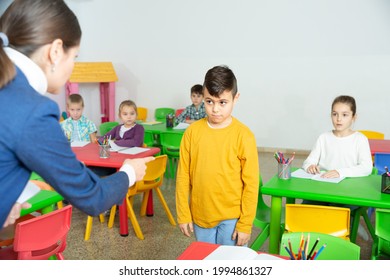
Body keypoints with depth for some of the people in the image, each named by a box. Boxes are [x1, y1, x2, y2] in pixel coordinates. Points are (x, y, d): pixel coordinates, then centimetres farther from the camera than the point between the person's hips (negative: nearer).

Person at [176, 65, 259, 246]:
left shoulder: (243, 135, -12)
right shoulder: (192, 131, -4)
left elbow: (251, 182, -9)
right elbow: (183, 175, 1)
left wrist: (245, 224, -7)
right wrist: (183, 214, 1)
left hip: (231, 218, -3)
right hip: (200, 216, 3)